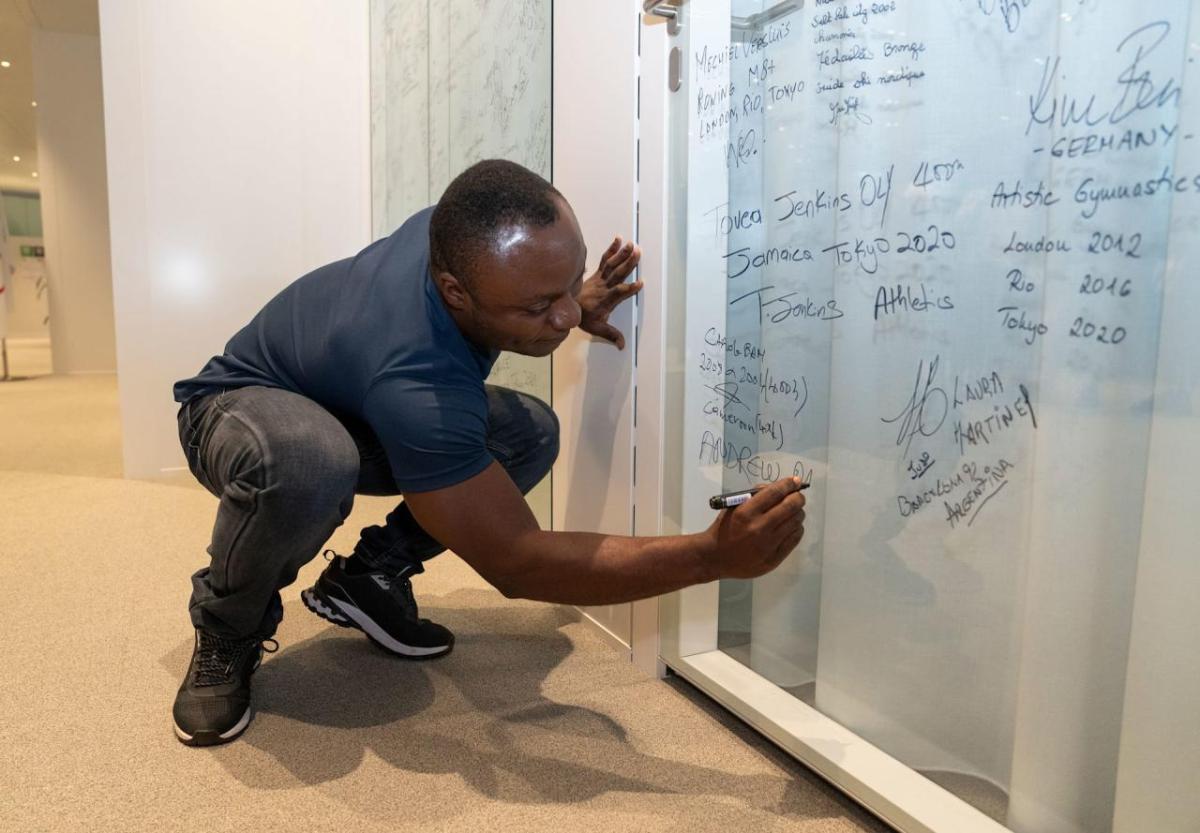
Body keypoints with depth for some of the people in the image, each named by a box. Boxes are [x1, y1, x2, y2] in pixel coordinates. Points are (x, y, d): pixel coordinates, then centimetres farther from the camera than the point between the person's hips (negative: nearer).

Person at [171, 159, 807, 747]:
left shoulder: (458, 232, -23)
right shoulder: (413, 382, -44)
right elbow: (515, 563, -39)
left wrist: (575, 305, -12)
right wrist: (714, 556, -46)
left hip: (353, 410, 7)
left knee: (532, 433, -12)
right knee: (306, 465, -44)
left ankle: (368, 576, 2)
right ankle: (226, 634, -11)